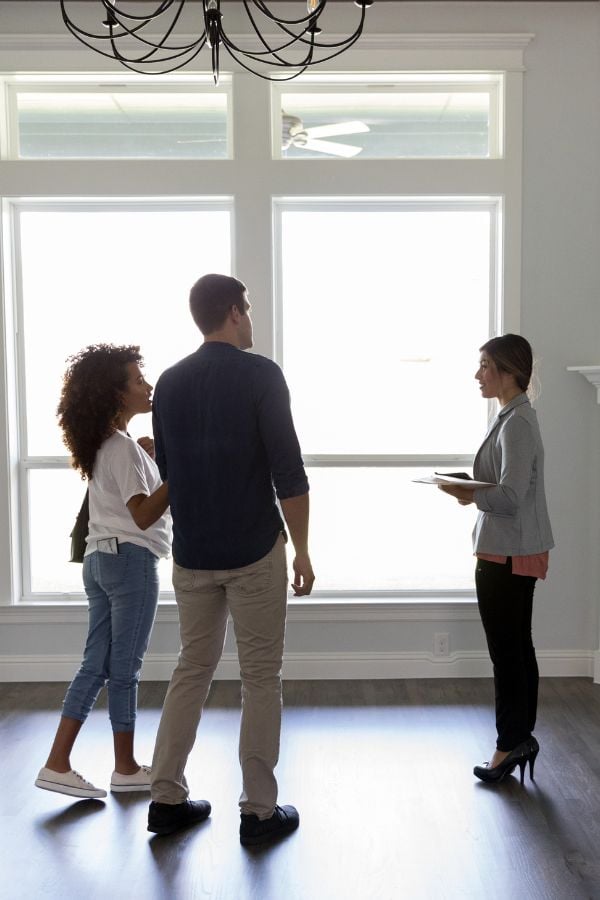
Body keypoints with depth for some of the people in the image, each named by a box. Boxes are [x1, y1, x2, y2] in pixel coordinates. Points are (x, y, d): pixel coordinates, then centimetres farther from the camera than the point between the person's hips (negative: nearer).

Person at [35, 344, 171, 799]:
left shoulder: (106, 443, 13)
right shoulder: (125, 448, -15)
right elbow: (143, 514, -23)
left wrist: (157, 452, 16)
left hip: (101, 559, 9)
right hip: (131, 559, -9)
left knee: (96, 665, 9)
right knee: (125, 668, 2)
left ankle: (58, 764, 9)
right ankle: (126, 768, 14)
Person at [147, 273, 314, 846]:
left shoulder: (169, 383, 7)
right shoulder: (259, 374, -10)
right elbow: (288, 469, -14)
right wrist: (302, 549, -7)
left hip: (191, 554, 5)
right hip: (254, 552, -5)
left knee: (192, 669, 16)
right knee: (260, 678, 5)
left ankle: (167, 800, 22)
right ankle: (259, 811, 13)